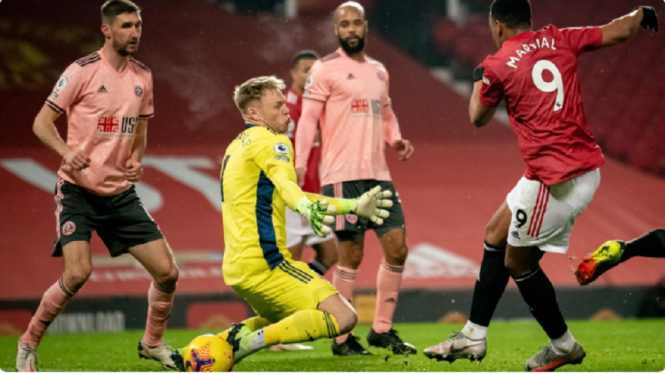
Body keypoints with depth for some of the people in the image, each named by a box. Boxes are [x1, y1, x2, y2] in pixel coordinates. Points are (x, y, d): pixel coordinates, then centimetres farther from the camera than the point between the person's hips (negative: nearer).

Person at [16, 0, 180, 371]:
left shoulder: (142, 76, 8)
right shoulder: (83, 71, -10)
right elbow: (42, 122, -7)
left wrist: (136, 159, 3)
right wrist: (68, 152, -25)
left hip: (122, 192, 6)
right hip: (79, 189, -6)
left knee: (167, 271, -1)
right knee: (78, 272, -21)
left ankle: (153, 342, 24)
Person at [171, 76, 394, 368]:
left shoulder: (236, 146, 22)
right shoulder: (271, 141, -7)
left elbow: (282, 194, 30)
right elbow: (285, 184, -29)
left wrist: (354, 206, 29)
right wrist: (309, 210, -51)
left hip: (235, 265, 10)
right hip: (264, 261, -10)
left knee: (282, 320, 33)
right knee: (342, 317, -17)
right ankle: (249, 341, -23)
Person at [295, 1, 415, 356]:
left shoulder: (379, 71, 17)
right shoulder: (325, 69, -3)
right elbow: (308, 117, -7)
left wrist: (396, 140, 9)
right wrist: (299, 164, -18)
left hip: (378, 174, 6)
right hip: (342, 176, -6)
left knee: (397, 246, 1)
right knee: (351, 254, -6)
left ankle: (382, 329, 13)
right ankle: (342, 338, 5)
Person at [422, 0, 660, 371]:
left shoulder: (497, 66, -7)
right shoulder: (559, 41, 6)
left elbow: (479, 118, 10)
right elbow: (617, 32, 10)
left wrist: (479, 80, 28)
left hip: (556, 179, -8)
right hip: (586, 165, 8)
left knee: (518, 263, 7)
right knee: (496, 235, 17)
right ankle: (474, 336, 22)